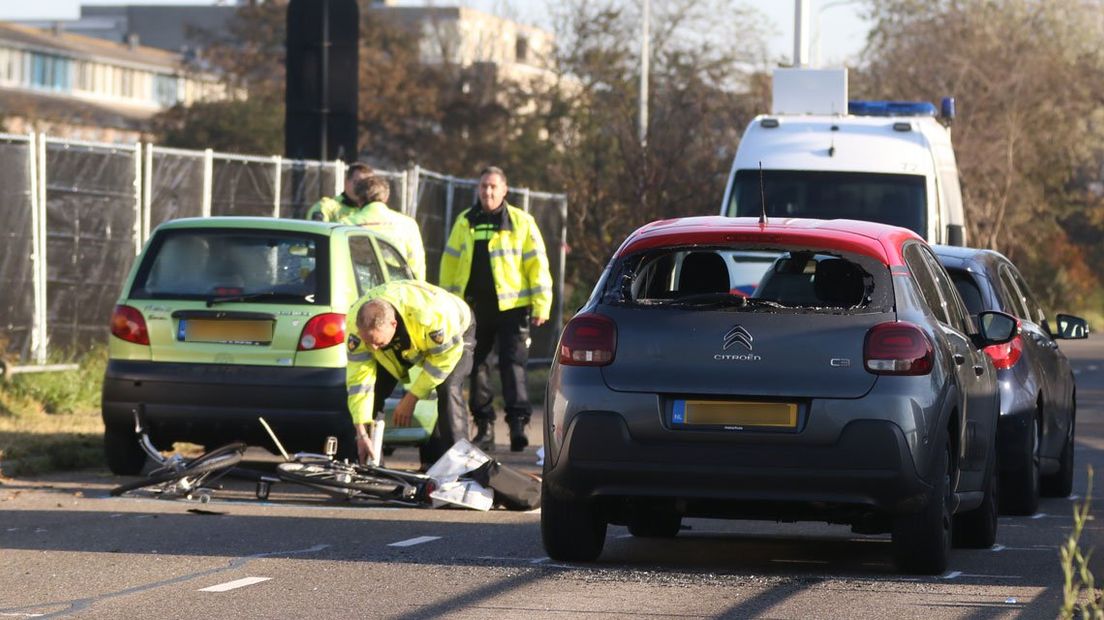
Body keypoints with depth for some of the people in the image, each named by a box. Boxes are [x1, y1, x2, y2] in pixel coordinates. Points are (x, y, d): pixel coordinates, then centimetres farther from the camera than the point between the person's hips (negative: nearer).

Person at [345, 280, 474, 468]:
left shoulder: (431, 313, -47)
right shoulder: (355, 322, -34)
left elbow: (444, 357, -30)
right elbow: (359, 378, -28)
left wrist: (411, 399, -26)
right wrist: (362, 433, -31)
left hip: (453, 333, -4)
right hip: (403, 346, 4)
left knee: (448, 390, -27)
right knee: (373, 389, -12)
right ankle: (364, 462, -1)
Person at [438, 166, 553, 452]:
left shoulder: (521, 222, 2)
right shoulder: (465, 223, 12)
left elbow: (537, 264, 0)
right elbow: (450, 263, 16)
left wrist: (541, 305, -7)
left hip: (511, 307, -4)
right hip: (474, 308, 4)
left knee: (512, 366, -10)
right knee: (475, 366, 5)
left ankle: (518, 425, -10)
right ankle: (484, 427, 12)